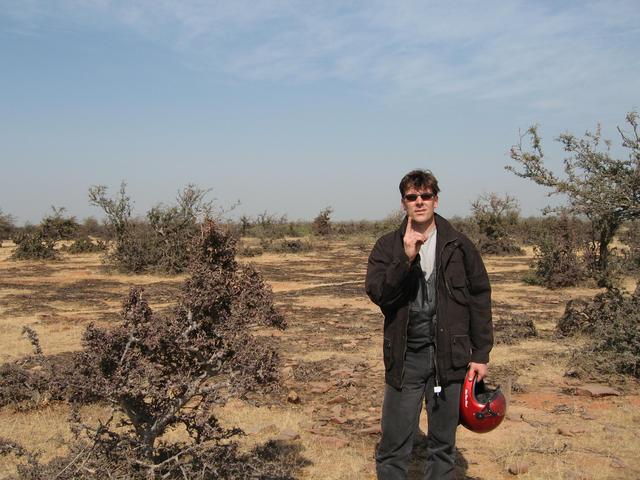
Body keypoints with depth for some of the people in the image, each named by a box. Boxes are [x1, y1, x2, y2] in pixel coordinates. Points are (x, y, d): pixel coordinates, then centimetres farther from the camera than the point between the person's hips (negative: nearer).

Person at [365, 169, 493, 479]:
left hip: (449, 357, 1)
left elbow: (480, 299, 4)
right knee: (393, 445, 5)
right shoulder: (387, 246, 2)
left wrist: (481, 354, 2)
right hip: (404, 357, 0)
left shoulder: (458, 245, 2)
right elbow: (376, 292, -11)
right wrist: (406, 258, -23)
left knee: (443, 445, 13)